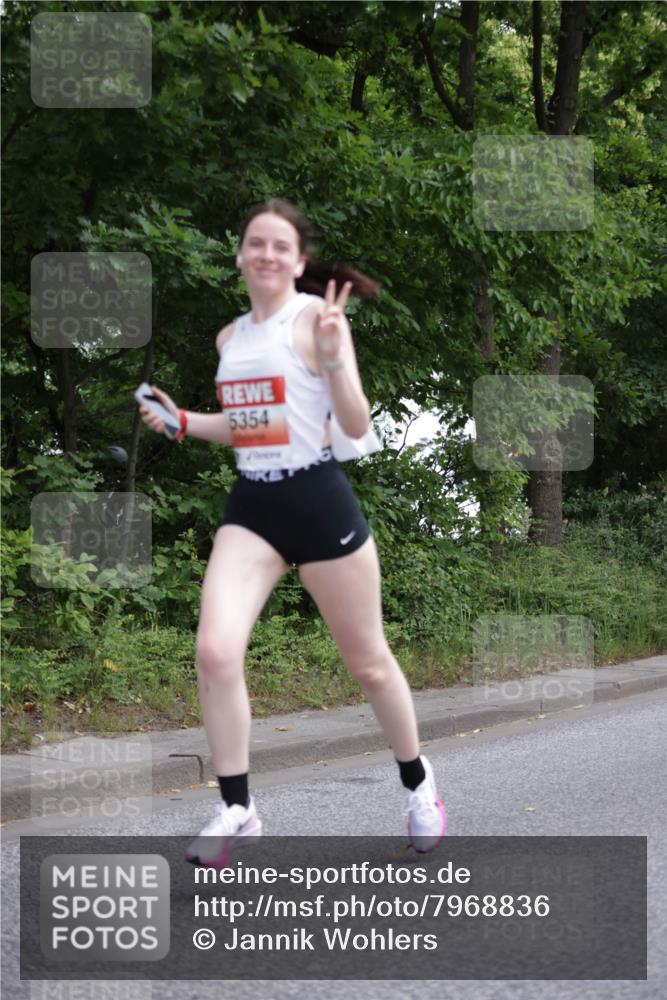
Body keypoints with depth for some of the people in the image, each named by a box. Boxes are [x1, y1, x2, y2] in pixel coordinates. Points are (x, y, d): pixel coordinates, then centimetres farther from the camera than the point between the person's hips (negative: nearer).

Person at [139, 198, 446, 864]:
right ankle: (236, 810, -1)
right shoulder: (231, 337, 10)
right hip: (251, 506, 5)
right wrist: (183, 422, 8)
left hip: (318, 501, -5)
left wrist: (333, 357, -29)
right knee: (215, 651, -14)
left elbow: (356, 428, -15)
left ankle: (418, 785, 34)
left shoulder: (315, 316, -10)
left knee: (367, 662, 9)